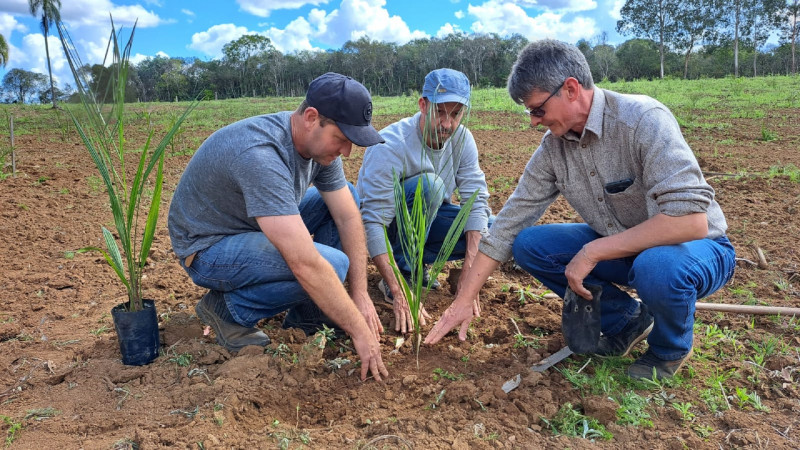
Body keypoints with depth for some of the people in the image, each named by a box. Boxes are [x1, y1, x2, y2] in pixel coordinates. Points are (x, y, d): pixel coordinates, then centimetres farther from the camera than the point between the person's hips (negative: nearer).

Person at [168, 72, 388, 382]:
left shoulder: (321, 141, -9)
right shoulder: (259, 155, -36)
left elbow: (348, 217, -5)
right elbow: (306, 265, -38)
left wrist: (361, 295, -12)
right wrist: (359, 331, -30)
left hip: (258, 228, 9)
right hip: (208, 248, -9)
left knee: (347, 197, 2)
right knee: (332, 265, -28)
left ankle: (309, 315, 4)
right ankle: (229, 309, -4)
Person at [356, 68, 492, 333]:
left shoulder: (462, 139, -11)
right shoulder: (390, 146, -30)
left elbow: (476, 200, -15)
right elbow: (371, 224, -34)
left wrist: (470, 266, -28)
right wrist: (399, 295, -41)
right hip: (386, 227, -6)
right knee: (428, 183, -34)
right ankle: (403, 272, -20)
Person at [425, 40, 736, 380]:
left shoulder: (644, 120, -26)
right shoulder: (553, 146, -7)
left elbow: (690, 220, -34)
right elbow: (511, 221, -6)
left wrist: (592, 252, -30)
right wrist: (463, 300, -8)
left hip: (697, 247, -5)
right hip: (619, 247, 6)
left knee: (657, 266, -39)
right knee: (528, 244, -9)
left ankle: (671, 349, -2)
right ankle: (626, 320, 8)